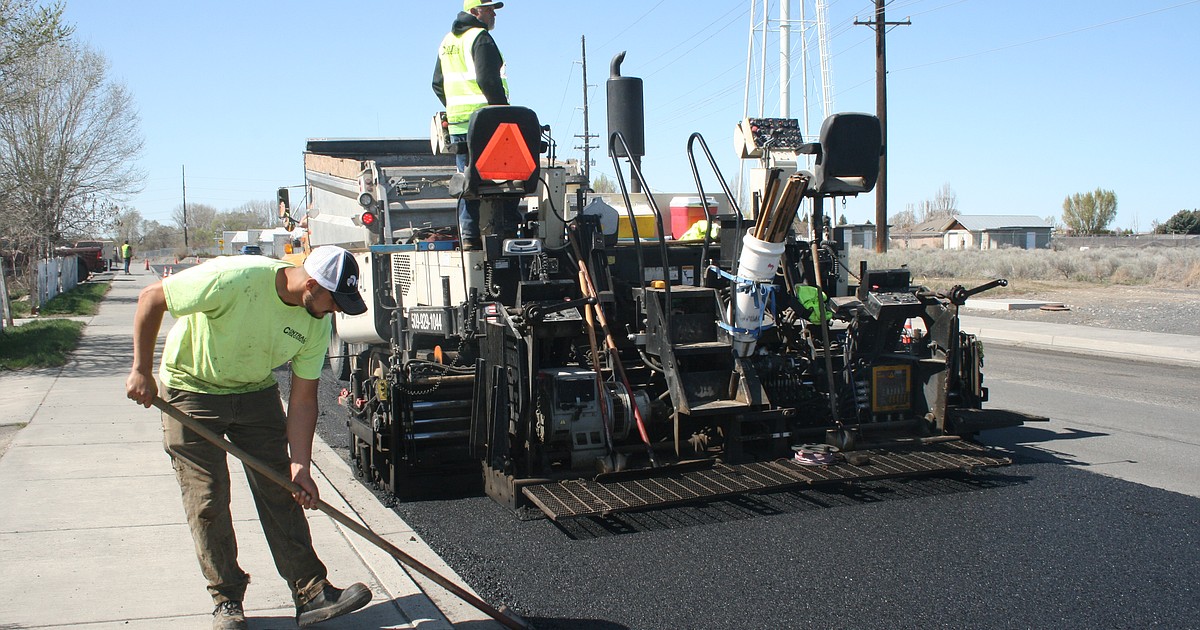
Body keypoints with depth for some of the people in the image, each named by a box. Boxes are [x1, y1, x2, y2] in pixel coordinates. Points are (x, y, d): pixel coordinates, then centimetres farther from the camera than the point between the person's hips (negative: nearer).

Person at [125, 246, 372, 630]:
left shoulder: (317, 322, -15)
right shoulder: (233, 279, -32)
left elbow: (302, 399, -9)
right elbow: (151, 297, -21)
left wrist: (300, 467, -15)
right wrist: (141, 371, -19)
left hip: (257, 393, 4)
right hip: (192, 388, -4)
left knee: (282, 492, -1)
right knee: (207, 501, -3)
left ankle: (311, 593, 4)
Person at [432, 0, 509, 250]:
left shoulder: (447, 42, 19)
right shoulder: (480, 38, -8)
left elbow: (438, 84, 23)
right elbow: (488, 80, -18)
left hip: (457, 125, 8)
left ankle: (468, 238, 7)